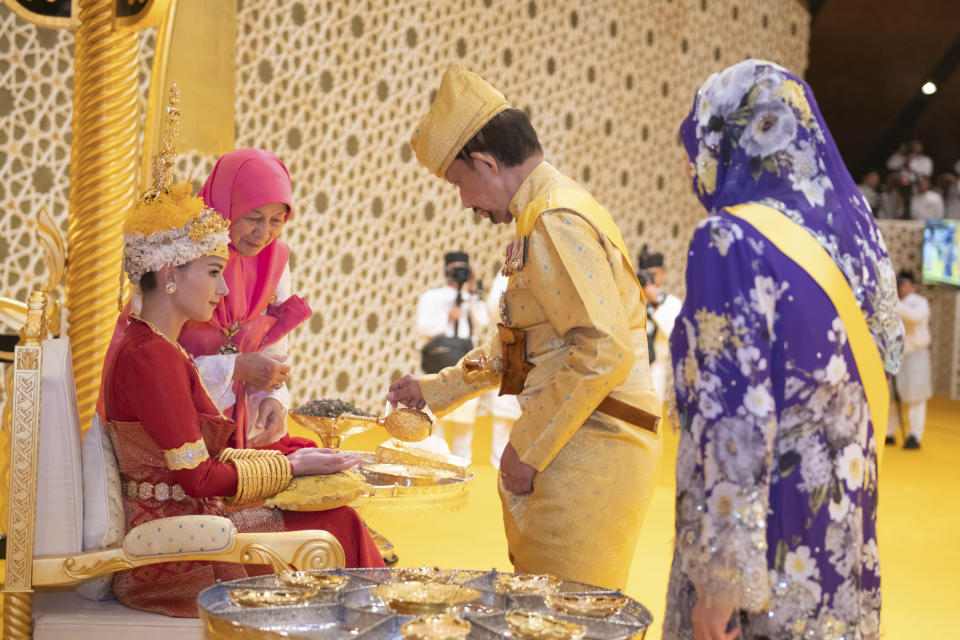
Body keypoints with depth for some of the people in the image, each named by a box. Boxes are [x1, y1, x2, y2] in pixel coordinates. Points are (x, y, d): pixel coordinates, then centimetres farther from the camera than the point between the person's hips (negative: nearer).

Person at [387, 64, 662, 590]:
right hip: (572, 445, 10)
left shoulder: (556, 221, -15)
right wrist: (435, 390, 29)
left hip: (585, 453, -10)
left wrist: (526, 449, -18)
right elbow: (515, 342, 29)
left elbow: (605, 351, -25)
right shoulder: (544, 215, 19)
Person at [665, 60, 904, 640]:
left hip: (773, 533, -7)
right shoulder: (853, 227, 3)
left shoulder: (731, 243, -18)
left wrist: (719, 573, -18)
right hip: (845, 529, 7)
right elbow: (887, 356, 11)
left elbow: (732, 421, -22)